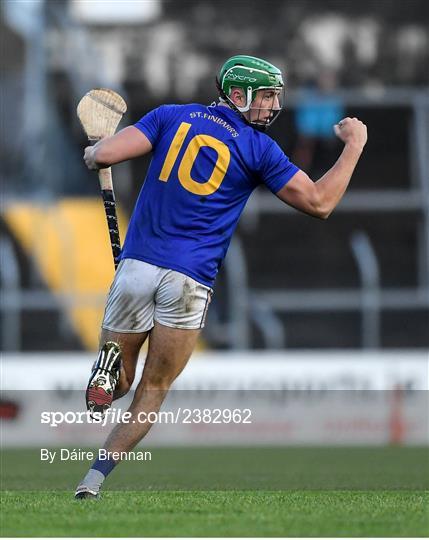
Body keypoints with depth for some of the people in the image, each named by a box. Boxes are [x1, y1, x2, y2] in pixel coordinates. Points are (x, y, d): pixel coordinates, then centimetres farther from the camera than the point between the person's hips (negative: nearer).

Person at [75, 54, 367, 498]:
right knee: (153, 391, 9)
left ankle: (108, 366, -20)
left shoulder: (171, 117, 7)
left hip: (137, 263, 2)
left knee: (120, 382, 17)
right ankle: (93, 481, -7)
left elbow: (105, 154, -4)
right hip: (190, 280, -2)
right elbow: (319, 203, 3)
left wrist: (91, 154, 20)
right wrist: (354, 146, 14)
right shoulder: (259, 148, 2)